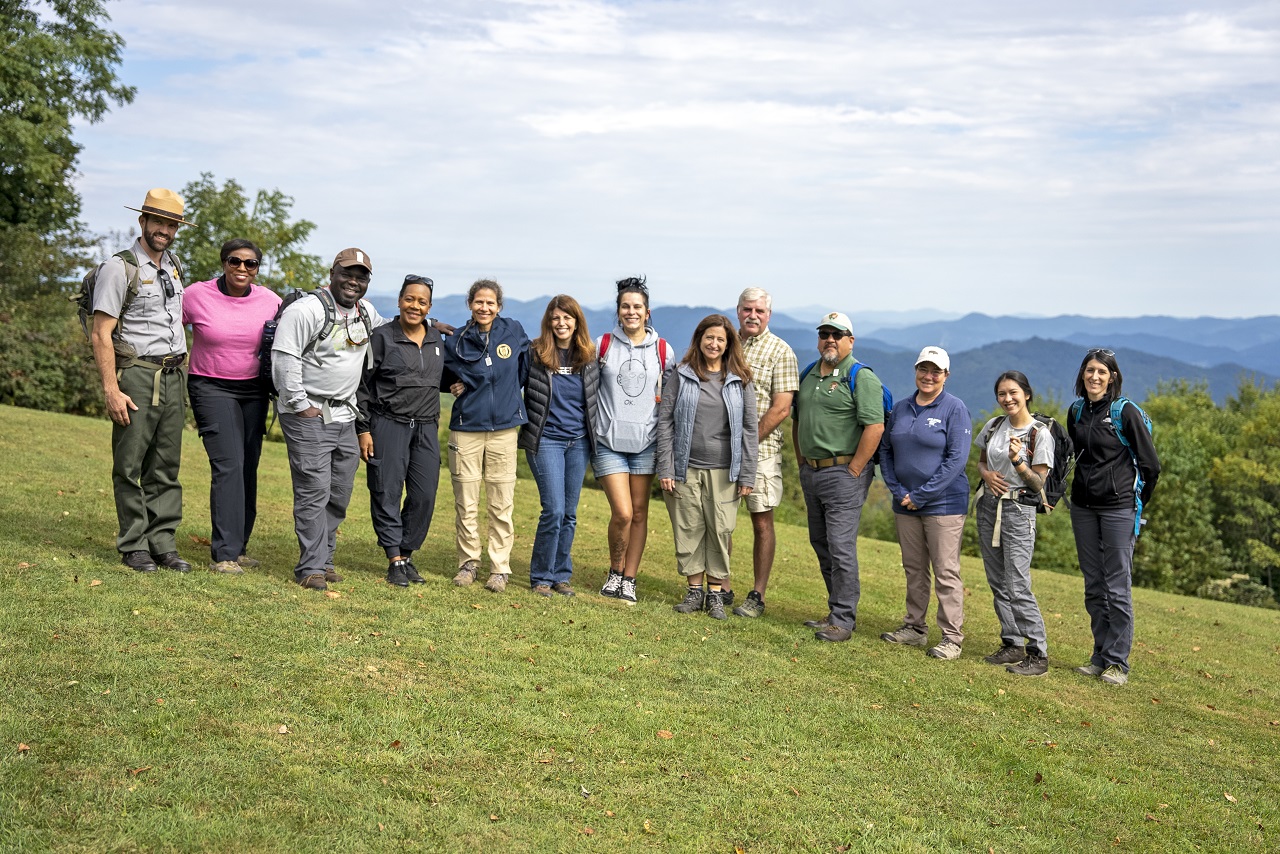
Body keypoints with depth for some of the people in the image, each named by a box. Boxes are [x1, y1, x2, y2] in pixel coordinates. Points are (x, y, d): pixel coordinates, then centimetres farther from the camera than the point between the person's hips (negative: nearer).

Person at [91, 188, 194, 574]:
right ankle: (133, 546, 6)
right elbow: (101, 335, -10)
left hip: (173, 379, 6)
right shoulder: (119, 268, -6)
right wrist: (111, 390, -16)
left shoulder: (174, 267, 15)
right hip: (136, 377, -6)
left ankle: (163, 543, 13)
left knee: (166, 467, 7)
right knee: (130, 466, -1)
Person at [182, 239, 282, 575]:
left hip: (254, 391, 4)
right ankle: (224, 554, -12)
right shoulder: (197, 295, -8)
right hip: (211, 389, -4)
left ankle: (238, 547, 18)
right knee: (229, 465, -15)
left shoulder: (270, 301, -1)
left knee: (248, 469, 6)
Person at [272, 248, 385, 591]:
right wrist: (300, 404, -16)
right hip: (308, 416, -8)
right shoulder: (307, 309, -12)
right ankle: (311, 568, -2)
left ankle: (324, 559, 21)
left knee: (340, 494, 10)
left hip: (344, 417, 8)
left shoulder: (366, 311, 12)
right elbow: (284, 357, -17)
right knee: (313, 492, -8)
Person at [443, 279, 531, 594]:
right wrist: (457, 387, 0)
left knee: (501, 505, 1)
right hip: (465, 430, 0)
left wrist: (507, 395, 11)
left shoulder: (514, 332, 2)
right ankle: (468, 563, 20)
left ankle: (499, 568, 11)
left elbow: (525, 370, 16)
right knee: (466, 505, 5)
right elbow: (445, 378, 18)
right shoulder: (456, 341, 2)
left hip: (503, 429, 0)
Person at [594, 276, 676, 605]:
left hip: (646, 442, 2)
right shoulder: (603, 344, 2)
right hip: (609, 441, -2)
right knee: (622, 513, -9)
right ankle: (615, 571, 15)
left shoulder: (663, 350, 5)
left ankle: (629, 579, 17)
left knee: (639, 512, 5)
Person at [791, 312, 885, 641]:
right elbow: (796, 419, 23)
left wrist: (854, 471, -17)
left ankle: (843, 620, -1)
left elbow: (875, 426, -18)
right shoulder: (808, 374, 14)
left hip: (844, 472, -8)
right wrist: (801, 461, 15)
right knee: (821, 545, 13)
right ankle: (838, 611, 25)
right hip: (811, 472, 8)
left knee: (841, 547, -8)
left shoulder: (861, 377, -10)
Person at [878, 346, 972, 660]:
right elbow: (885, 449, 11)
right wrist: (897, 490, -3)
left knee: (946, 572, -3)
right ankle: (915, 628, 24)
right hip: (905, 504, 6)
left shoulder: (954, 408, -7)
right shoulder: (901, 408, 9)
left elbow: (956, 459, -13)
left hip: (944, 503, -6)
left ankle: (952, 637, 4)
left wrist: (922, 495, -15)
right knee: (913, 569, 13)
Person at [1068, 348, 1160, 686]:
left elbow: (1151, 464, -5)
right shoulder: (1076, 411, 8)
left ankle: (1117, 661, 5)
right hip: (1083, 508, 6)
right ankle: (1100, 656, 20)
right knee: (1093, 587, 11)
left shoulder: (1125, 412, -9)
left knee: (1117, 588, -3)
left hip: (1118, 509, -6)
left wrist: (1138, 501, 3)